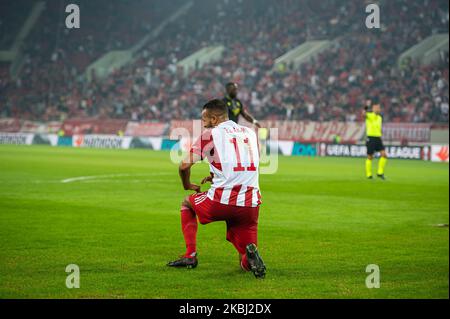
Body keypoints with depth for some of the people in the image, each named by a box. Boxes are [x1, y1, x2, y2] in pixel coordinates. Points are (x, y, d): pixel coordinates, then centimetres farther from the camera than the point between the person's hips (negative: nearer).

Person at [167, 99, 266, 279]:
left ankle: (190, 255, 17)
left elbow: (185, 165, 0)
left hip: (221, 202, -4)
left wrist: (187, 185, 19)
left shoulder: (211, 134, 3)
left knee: (187, 203, 29)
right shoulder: (250, 133, 18)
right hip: (250, 205, 4)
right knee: (245, 264, 14)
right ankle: (250, 254, -22)